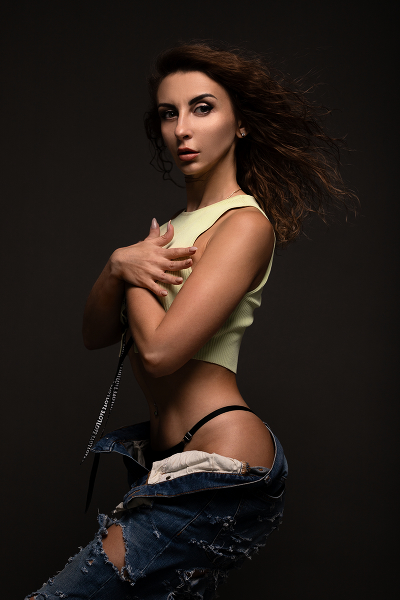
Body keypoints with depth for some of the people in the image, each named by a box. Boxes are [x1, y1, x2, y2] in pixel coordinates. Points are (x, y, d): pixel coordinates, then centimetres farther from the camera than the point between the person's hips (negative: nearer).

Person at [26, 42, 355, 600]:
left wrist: (138, 274, -4)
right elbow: (95, 334, 8)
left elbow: (159, 350, -23)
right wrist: (119, 264, -11)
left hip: (221, 471, -9)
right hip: (168, 456, 9)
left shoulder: (245, 223, -12)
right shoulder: (176, 223, 14)